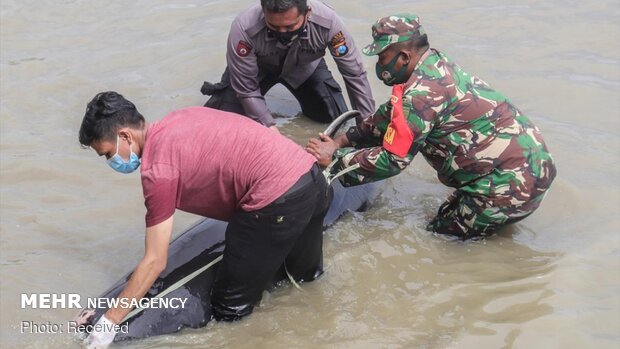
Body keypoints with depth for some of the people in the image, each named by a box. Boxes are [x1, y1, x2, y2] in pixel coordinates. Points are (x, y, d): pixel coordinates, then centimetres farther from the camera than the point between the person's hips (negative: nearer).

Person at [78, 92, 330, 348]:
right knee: (305, 272, 35)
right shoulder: (179, 119, 14)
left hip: (278, 199, -9)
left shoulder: (157, 170, -10)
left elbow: (154, 262, -8)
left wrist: (108, 322, -2)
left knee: (229, 309, 7)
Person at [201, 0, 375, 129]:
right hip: (257, 67, -1)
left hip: (303, 67, 2)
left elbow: (355, 73, -25)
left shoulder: (327, 22, -38)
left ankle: (306, 97, 26)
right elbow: (246, 89, -28)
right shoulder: (244, 28, -40)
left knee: (335, 115, -6)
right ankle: (216, 90, 23)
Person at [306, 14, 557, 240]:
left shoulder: (422, 93, -22)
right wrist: (343, 140, 12)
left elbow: (391, 160, -17)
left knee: (441, 237, 4)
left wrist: (335, 157, -7)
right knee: (446, 219, 21)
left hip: (511, 183, -9)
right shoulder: (435, 65, 7)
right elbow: (390, 116, 18)